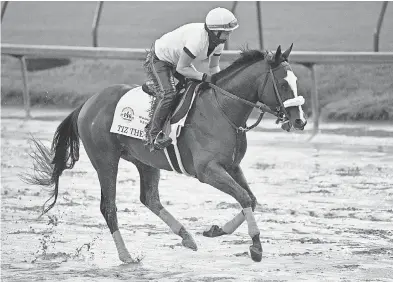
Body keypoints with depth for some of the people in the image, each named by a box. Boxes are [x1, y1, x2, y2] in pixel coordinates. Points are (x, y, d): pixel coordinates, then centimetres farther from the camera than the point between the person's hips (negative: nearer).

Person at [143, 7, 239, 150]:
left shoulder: (218, 41, -11)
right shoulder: (198, 39, -38)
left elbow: (214, 66, 4)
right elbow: (181, 68, -31)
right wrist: (205, 77, -33)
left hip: (177, 60, 9)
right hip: (158, 60, -9)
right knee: (168, 94, -26)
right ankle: (153, 134, -12)